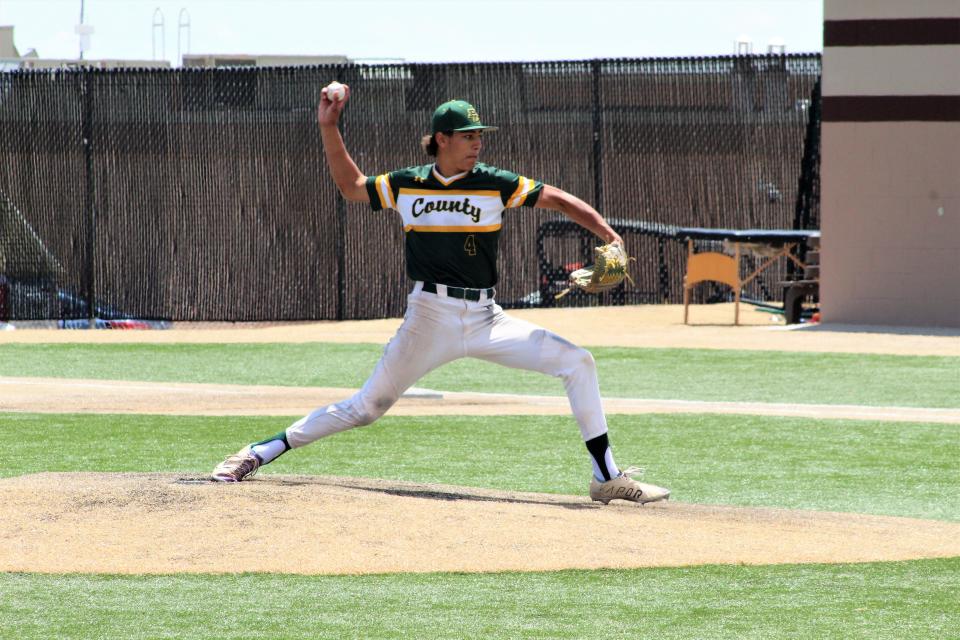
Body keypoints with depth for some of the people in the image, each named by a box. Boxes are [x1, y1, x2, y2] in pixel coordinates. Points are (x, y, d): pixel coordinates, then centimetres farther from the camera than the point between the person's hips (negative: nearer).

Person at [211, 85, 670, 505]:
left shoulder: (494, 184, 1)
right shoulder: (405, 185, 4)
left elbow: (559, 200, -2)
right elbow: (351, 187, 20)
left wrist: (608, 235, -15)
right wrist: (329, 128, 12)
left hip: (485, 319, 1)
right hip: (429, 317, -1)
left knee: (577, 363, -11)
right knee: (367, 406, -3)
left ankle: (607, 478, -5)